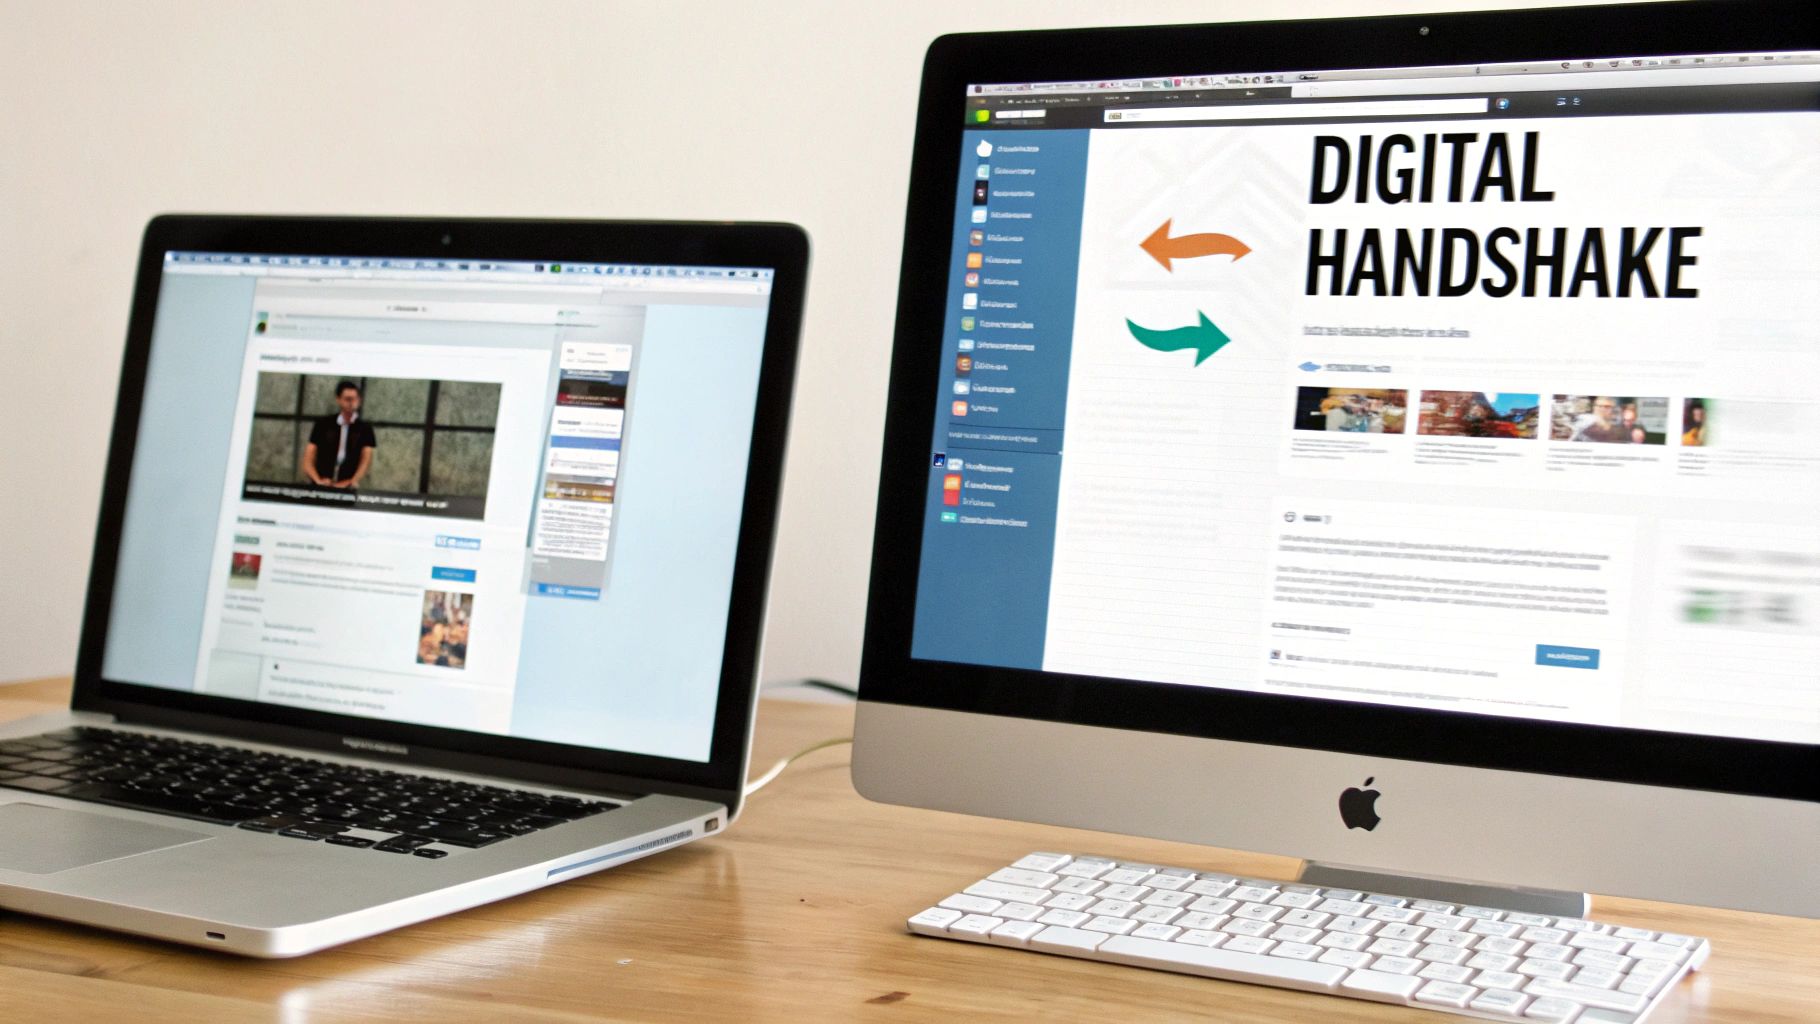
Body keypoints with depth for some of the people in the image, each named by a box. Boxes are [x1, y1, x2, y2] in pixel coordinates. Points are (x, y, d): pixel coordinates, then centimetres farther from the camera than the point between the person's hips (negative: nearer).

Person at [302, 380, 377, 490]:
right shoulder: (323, 424, 10)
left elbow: (366, 460, 0)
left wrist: (352, 482, -17)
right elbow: (308, 459, 6)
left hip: (347, 489, 0)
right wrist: (317, 480, -12)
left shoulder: (365, 429, 9)